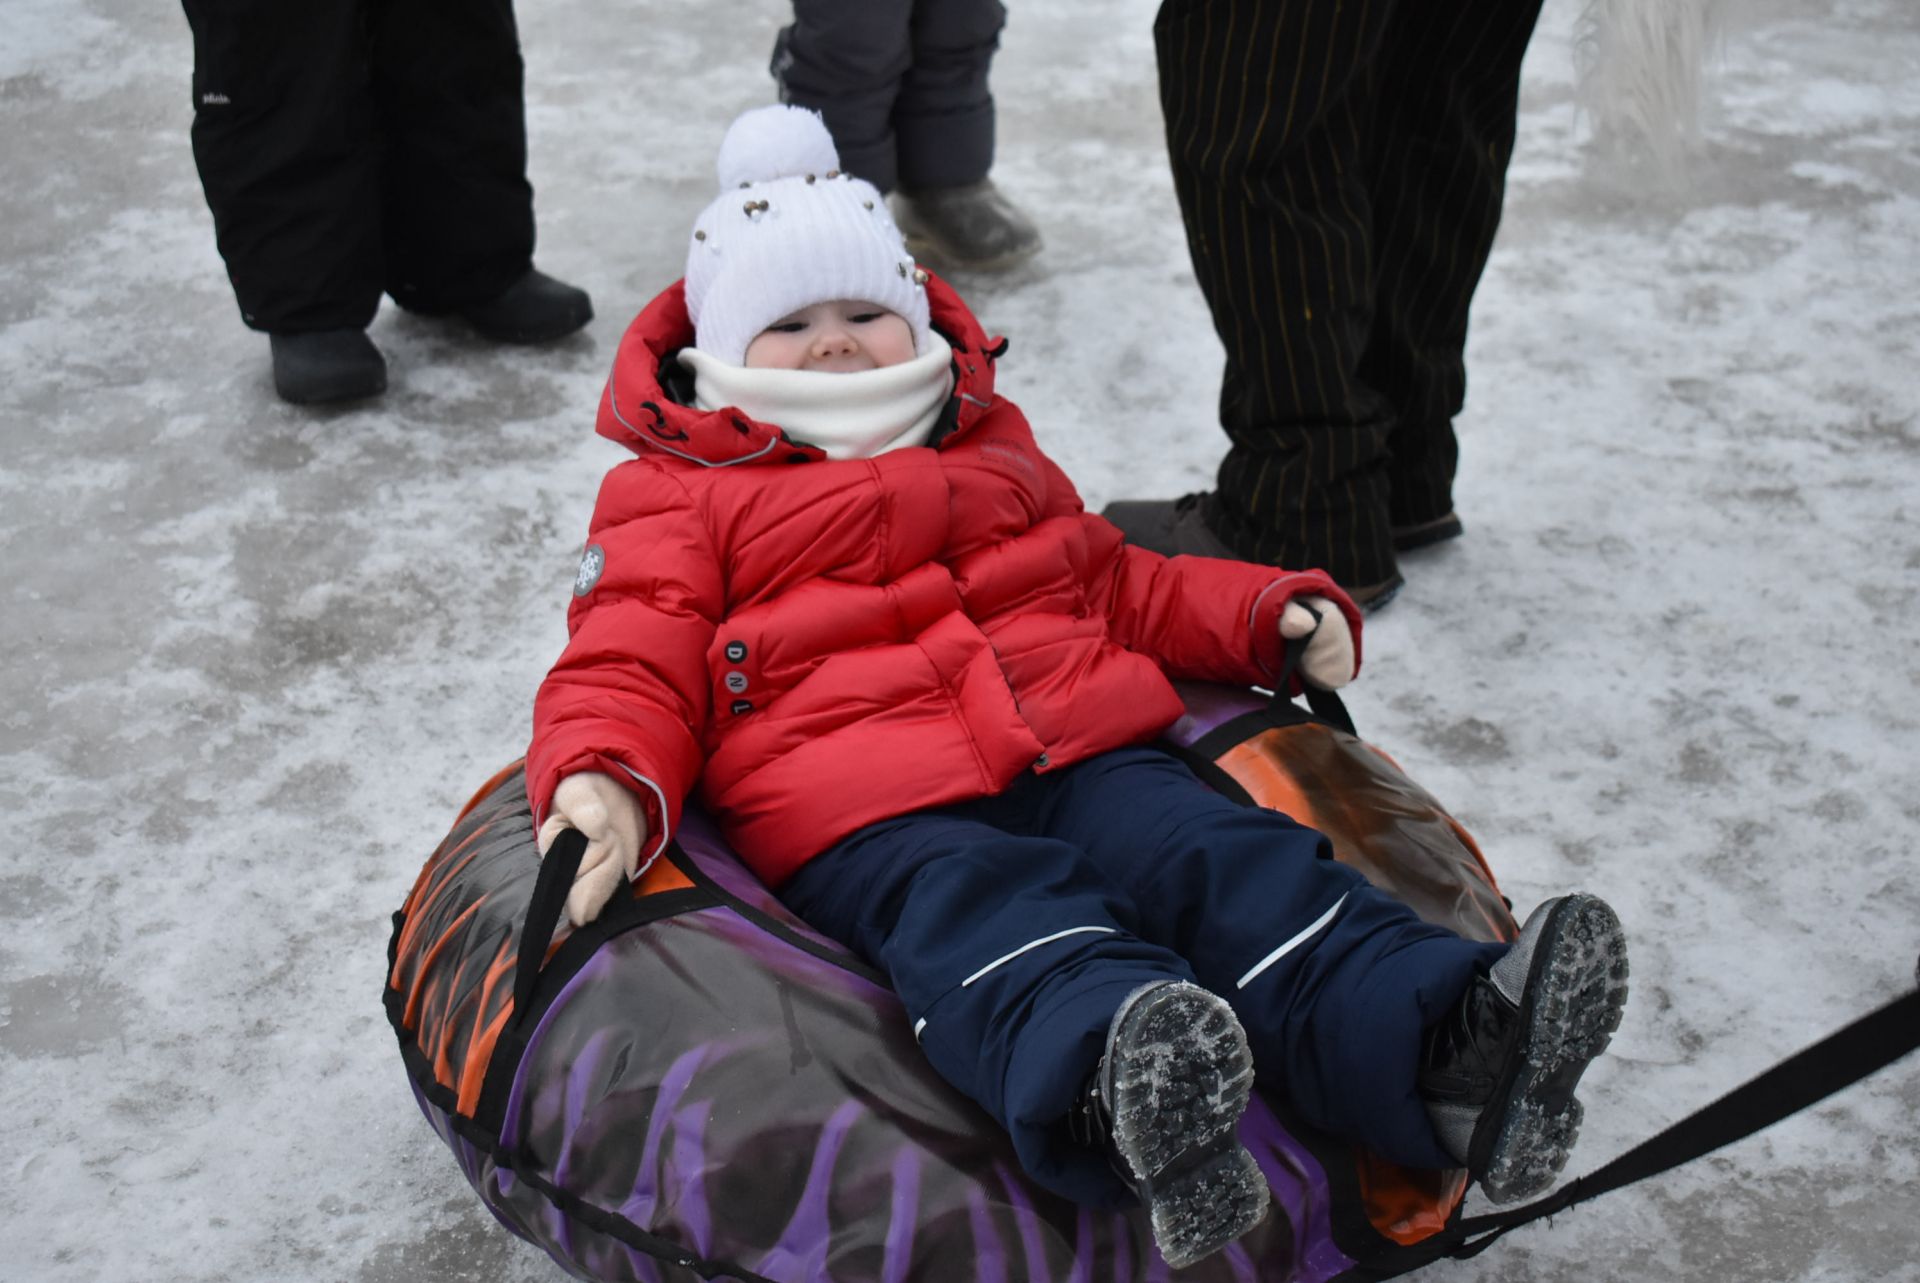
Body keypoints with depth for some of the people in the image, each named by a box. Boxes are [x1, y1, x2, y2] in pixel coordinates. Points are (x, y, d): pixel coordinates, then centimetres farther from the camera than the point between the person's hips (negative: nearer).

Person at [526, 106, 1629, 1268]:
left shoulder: (994, 448, 34)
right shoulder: (679, 502, 18)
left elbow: (1117, 582, 41)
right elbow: (629, 668, 8)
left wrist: (1268, 615, 24)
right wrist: (608, 784, -17)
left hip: (1080, 757, 5)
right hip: (871, 818, -5)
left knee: (1233, 866, -24)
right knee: (995, 926, -38)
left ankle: (1448, 1051, -46)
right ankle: (1119, 1096, -68)